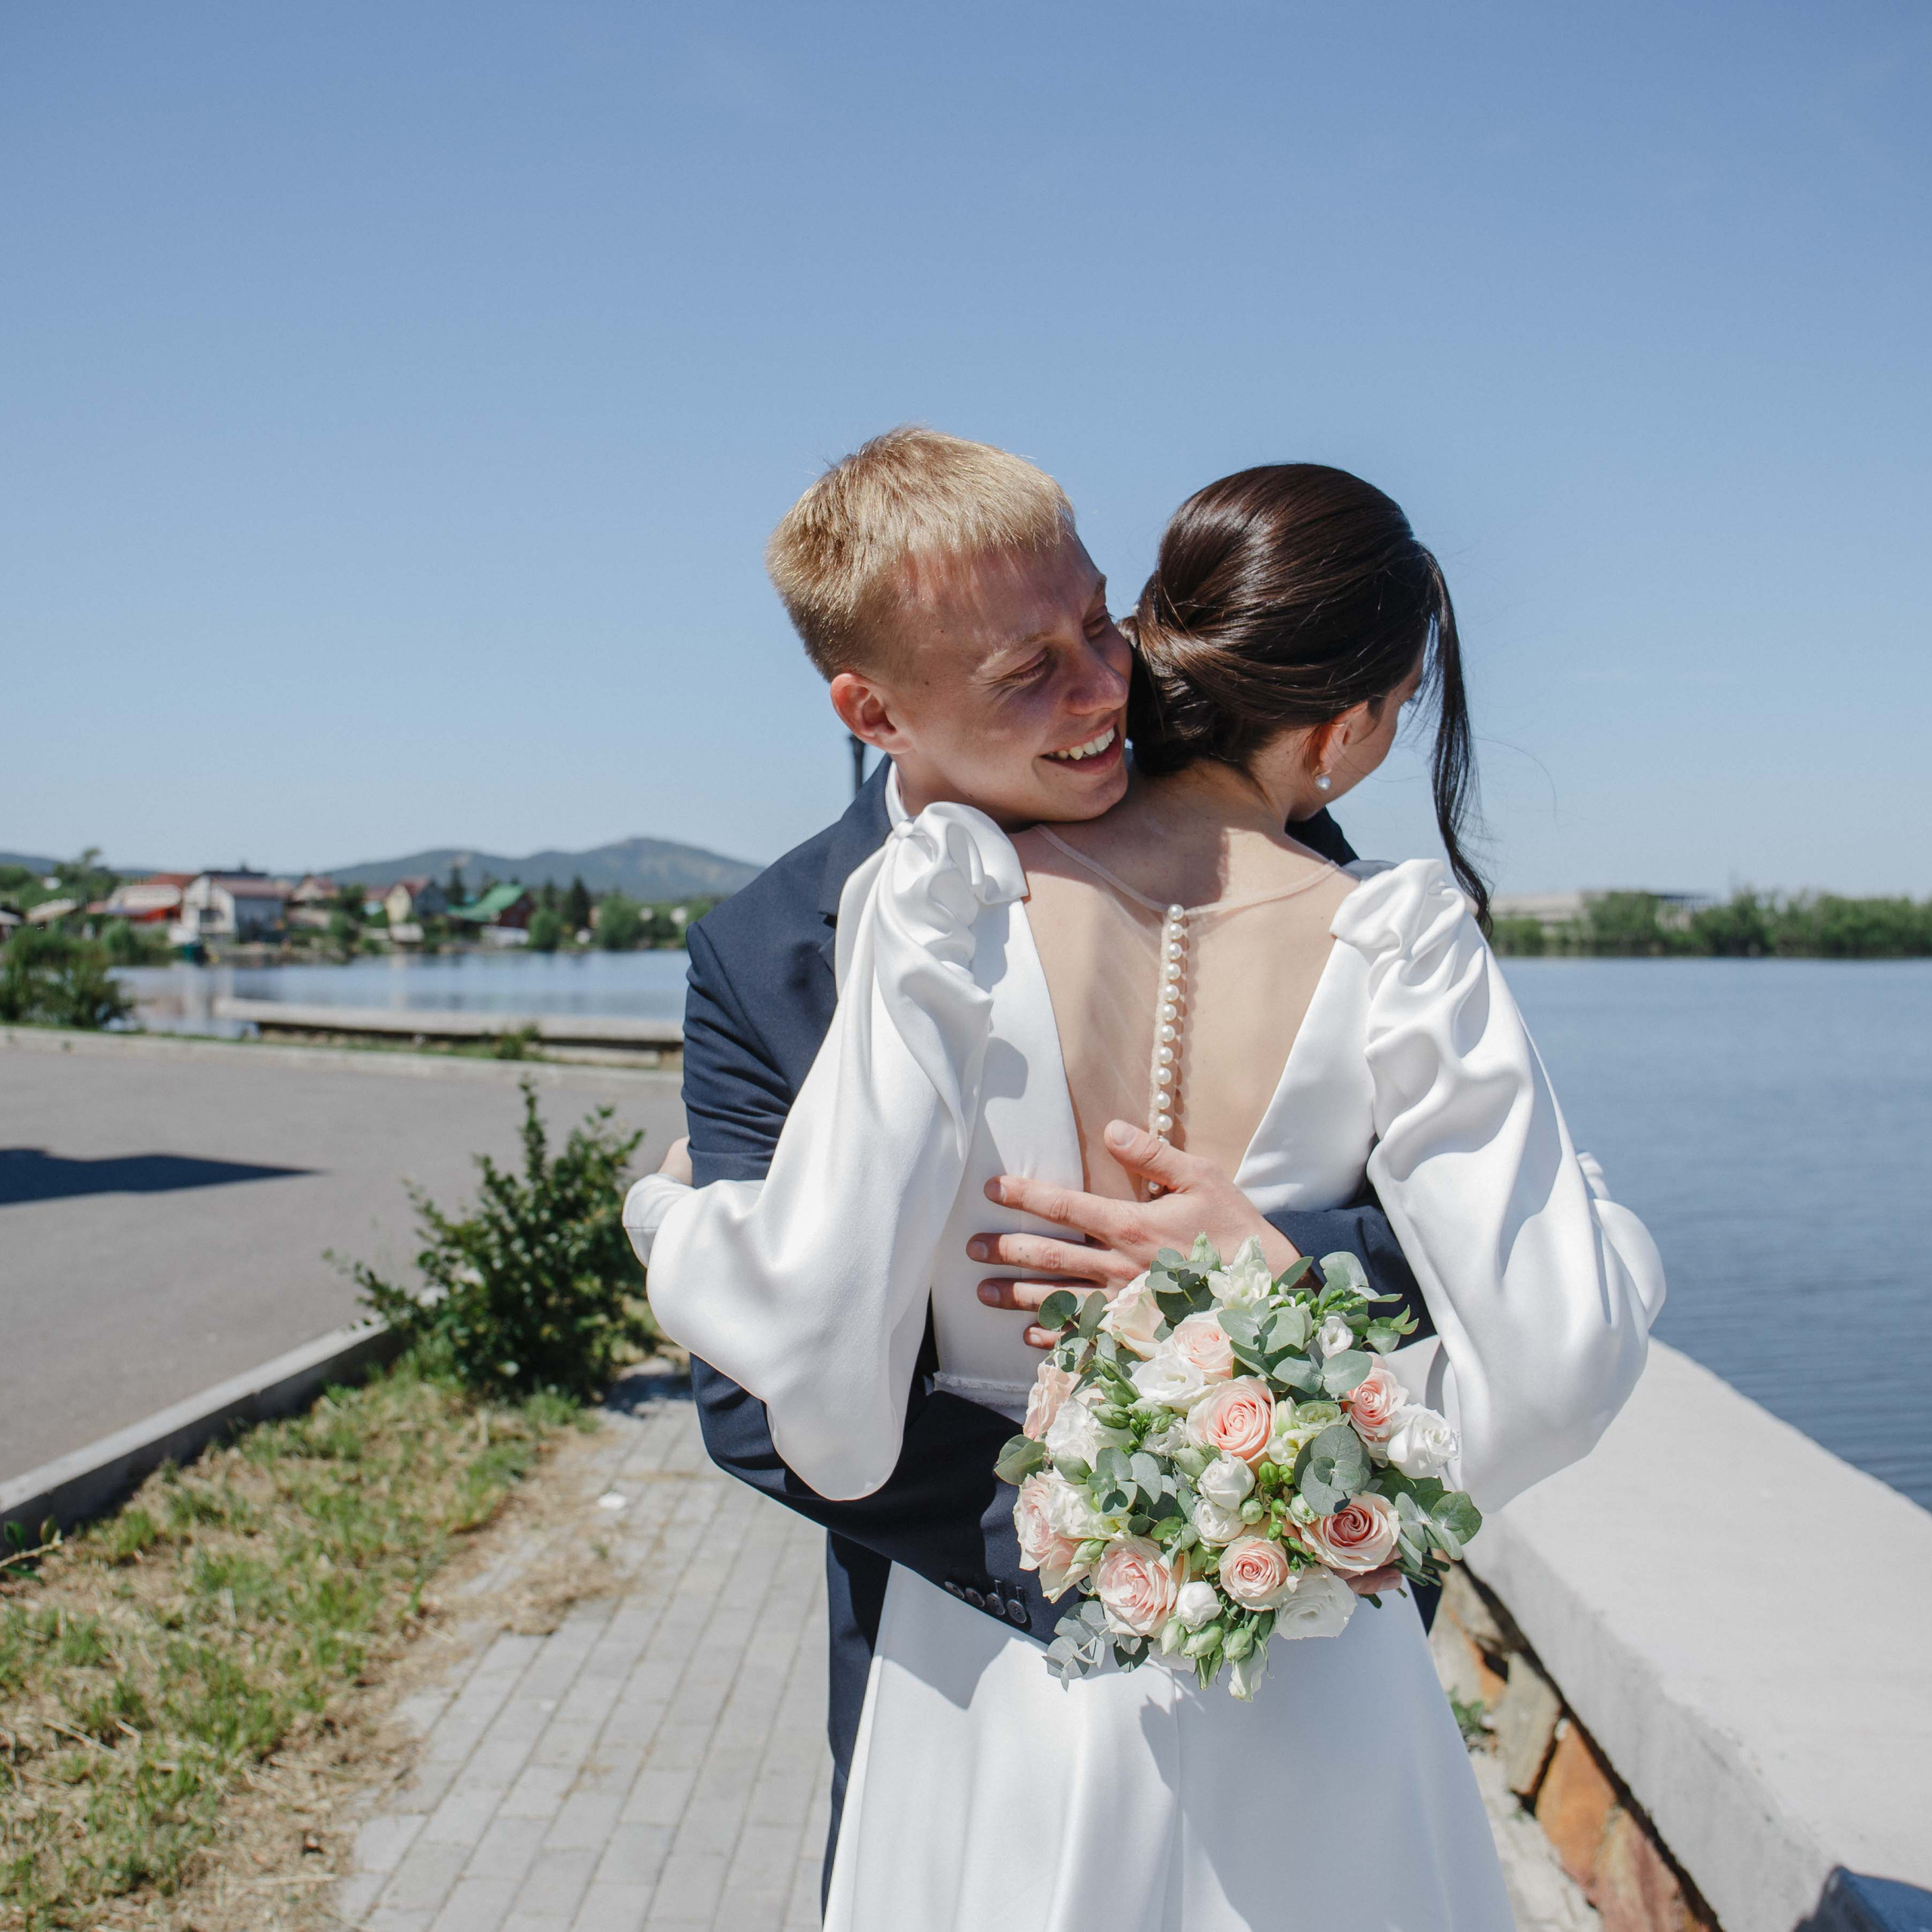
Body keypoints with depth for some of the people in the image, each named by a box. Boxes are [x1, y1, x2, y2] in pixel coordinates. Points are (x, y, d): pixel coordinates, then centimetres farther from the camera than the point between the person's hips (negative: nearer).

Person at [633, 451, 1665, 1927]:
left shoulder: (959, 912, -18)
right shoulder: (1398, 952, -16)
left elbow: (815, 1320, -18)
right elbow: (1551, 1360, -16)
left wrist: (675, 1223, 3)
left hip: (1002, 1661, 0)